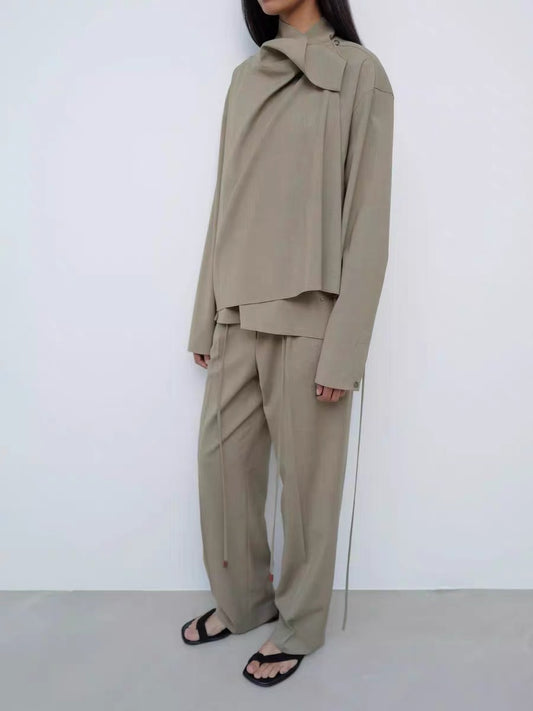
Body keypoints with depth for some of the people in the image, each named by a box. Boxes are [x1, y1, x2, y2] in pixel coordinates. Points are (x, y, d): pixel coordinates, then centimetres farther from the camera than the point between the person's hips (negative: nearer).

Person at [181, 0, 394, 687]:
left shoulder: (358, 73, -2)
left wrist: (344, 350, -13)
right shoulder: (246, 78, 15)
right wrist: (206, 319, 11)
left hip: (308, 318, -5)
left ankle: (298, 624, 28)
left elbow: (367, 222, -8)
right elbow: (225, 206, 13)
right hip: (239, 317, 6)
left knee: (305, 479, 6)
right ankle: (243, 600, 35)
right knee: (222, 463, 12)